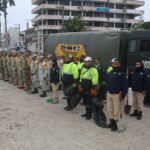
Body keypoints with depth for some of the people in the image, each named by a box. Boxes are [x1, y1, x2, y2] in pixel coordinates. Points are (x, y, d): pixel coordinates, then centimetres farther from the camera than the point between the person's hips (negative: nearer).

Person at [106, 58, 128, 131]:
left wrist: (122, 95, -17)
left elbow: (125, 85, -13)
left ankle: (115, 124, 11)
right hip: (109, 93, 7)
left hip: (117, 94, -6)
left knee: (116, 110, 1)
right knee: (109, 108, 12)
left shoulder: (122, 73, -10)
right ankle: (111, 122, 26)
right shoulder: (110, 73, 10)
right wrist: (107, 92, 13)